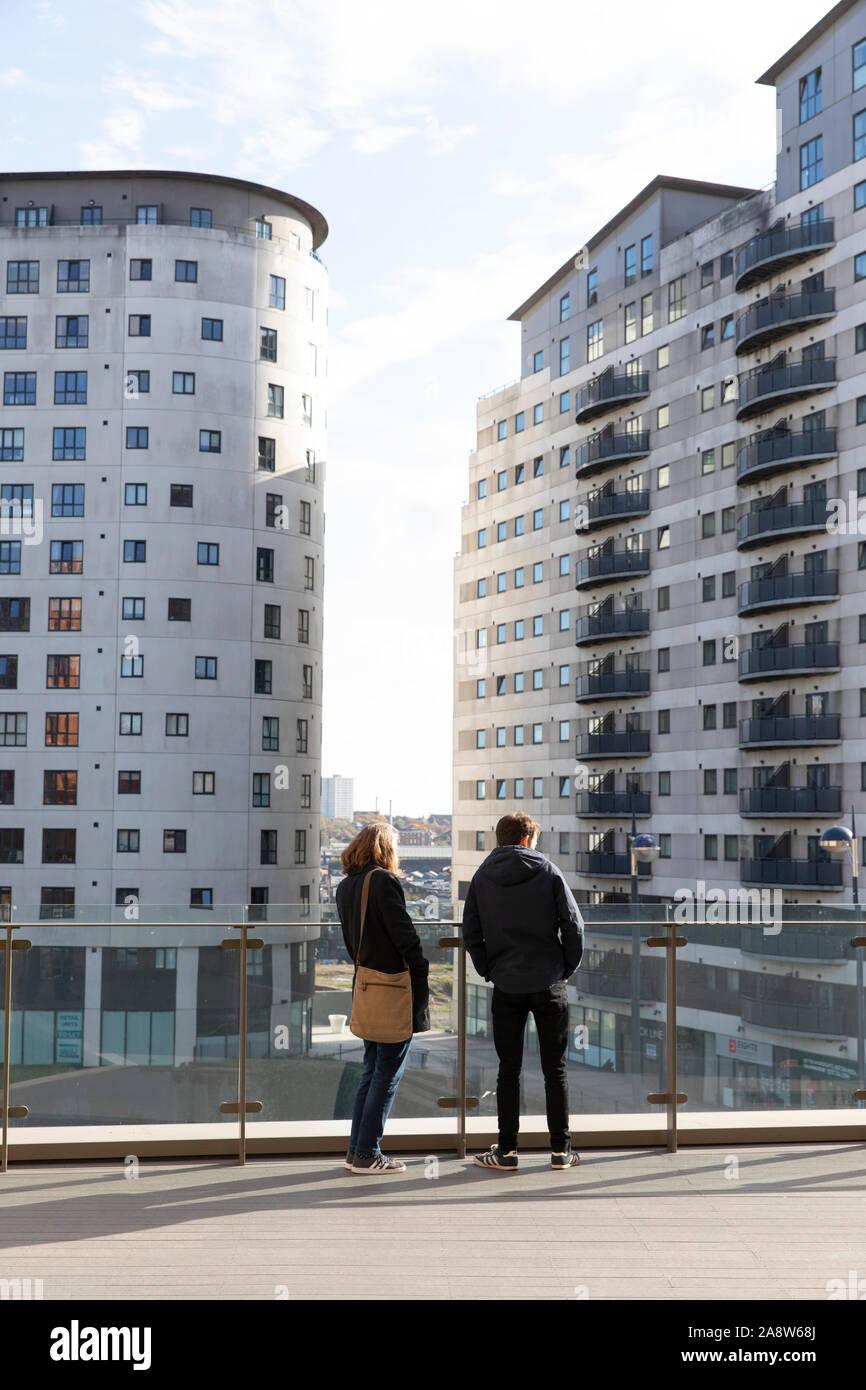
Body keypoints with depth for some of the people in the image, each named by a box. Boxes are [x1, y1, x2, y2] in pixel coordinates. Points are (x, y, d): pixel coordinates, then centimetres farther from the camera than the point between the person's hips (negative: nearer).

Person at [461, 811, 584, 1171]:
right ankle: (561, 1150, 11)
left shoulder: (482, 877, 4)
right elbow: (573, 925, -6)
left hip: (506, 988, 1)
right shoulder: (548, 872, -3)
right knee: (555, 1069, 7)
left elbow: (471, 933, 2)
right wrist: (567, 969, 5)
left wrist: (489, 971, 10)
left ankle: (507, 1150, 9)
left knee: (508, 1070, 8)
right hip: (549, 986, -1)